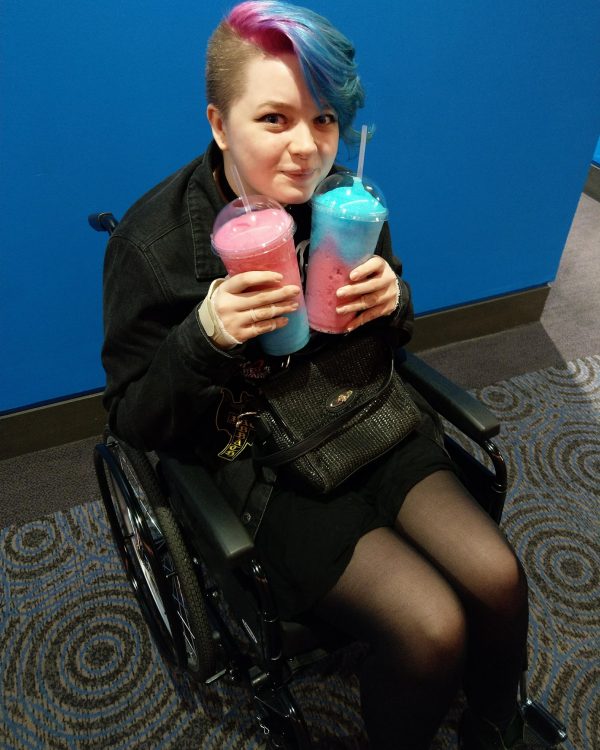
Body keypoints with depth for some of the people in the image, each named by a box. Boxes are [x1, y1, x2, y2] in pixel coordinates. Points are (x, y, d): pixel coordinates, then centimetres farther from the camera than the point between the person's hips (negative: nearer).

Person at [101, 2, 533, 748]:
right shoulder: (153, 240, -16)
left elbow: (395, 339, 11)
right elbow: (133, 420, -11)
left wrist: (394, 302, -14)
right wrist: (208, 335, -29)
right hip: (259, 461, -4)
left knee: (497, 578, -8)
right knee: (431, 630, -16)